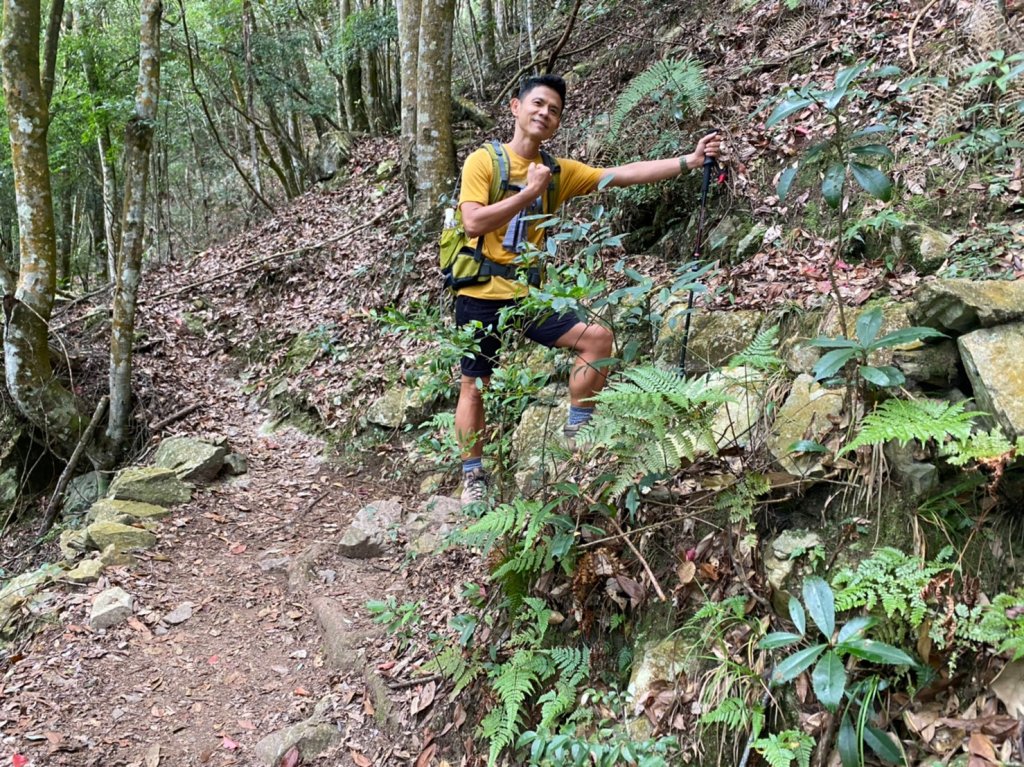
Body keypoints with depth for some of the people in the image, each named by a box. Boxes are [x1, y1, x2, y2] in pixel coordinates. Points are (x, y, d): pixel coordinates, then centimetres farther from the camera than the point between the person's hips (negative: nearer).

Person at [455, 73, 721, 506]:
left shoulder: (560, 172, 5)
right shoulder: (484, 161, -7)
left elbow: (625, 174, 0)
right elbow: (473, 223, -19)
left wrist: (690, 161, -6)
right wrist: (529, 191, -19)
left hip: (529, 293, 4)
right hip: (482, 294, -4)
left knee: (597, 338, -9)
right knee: (473, 385, 3)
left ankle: (575, 432, 4)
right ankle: (473, 479, 17)